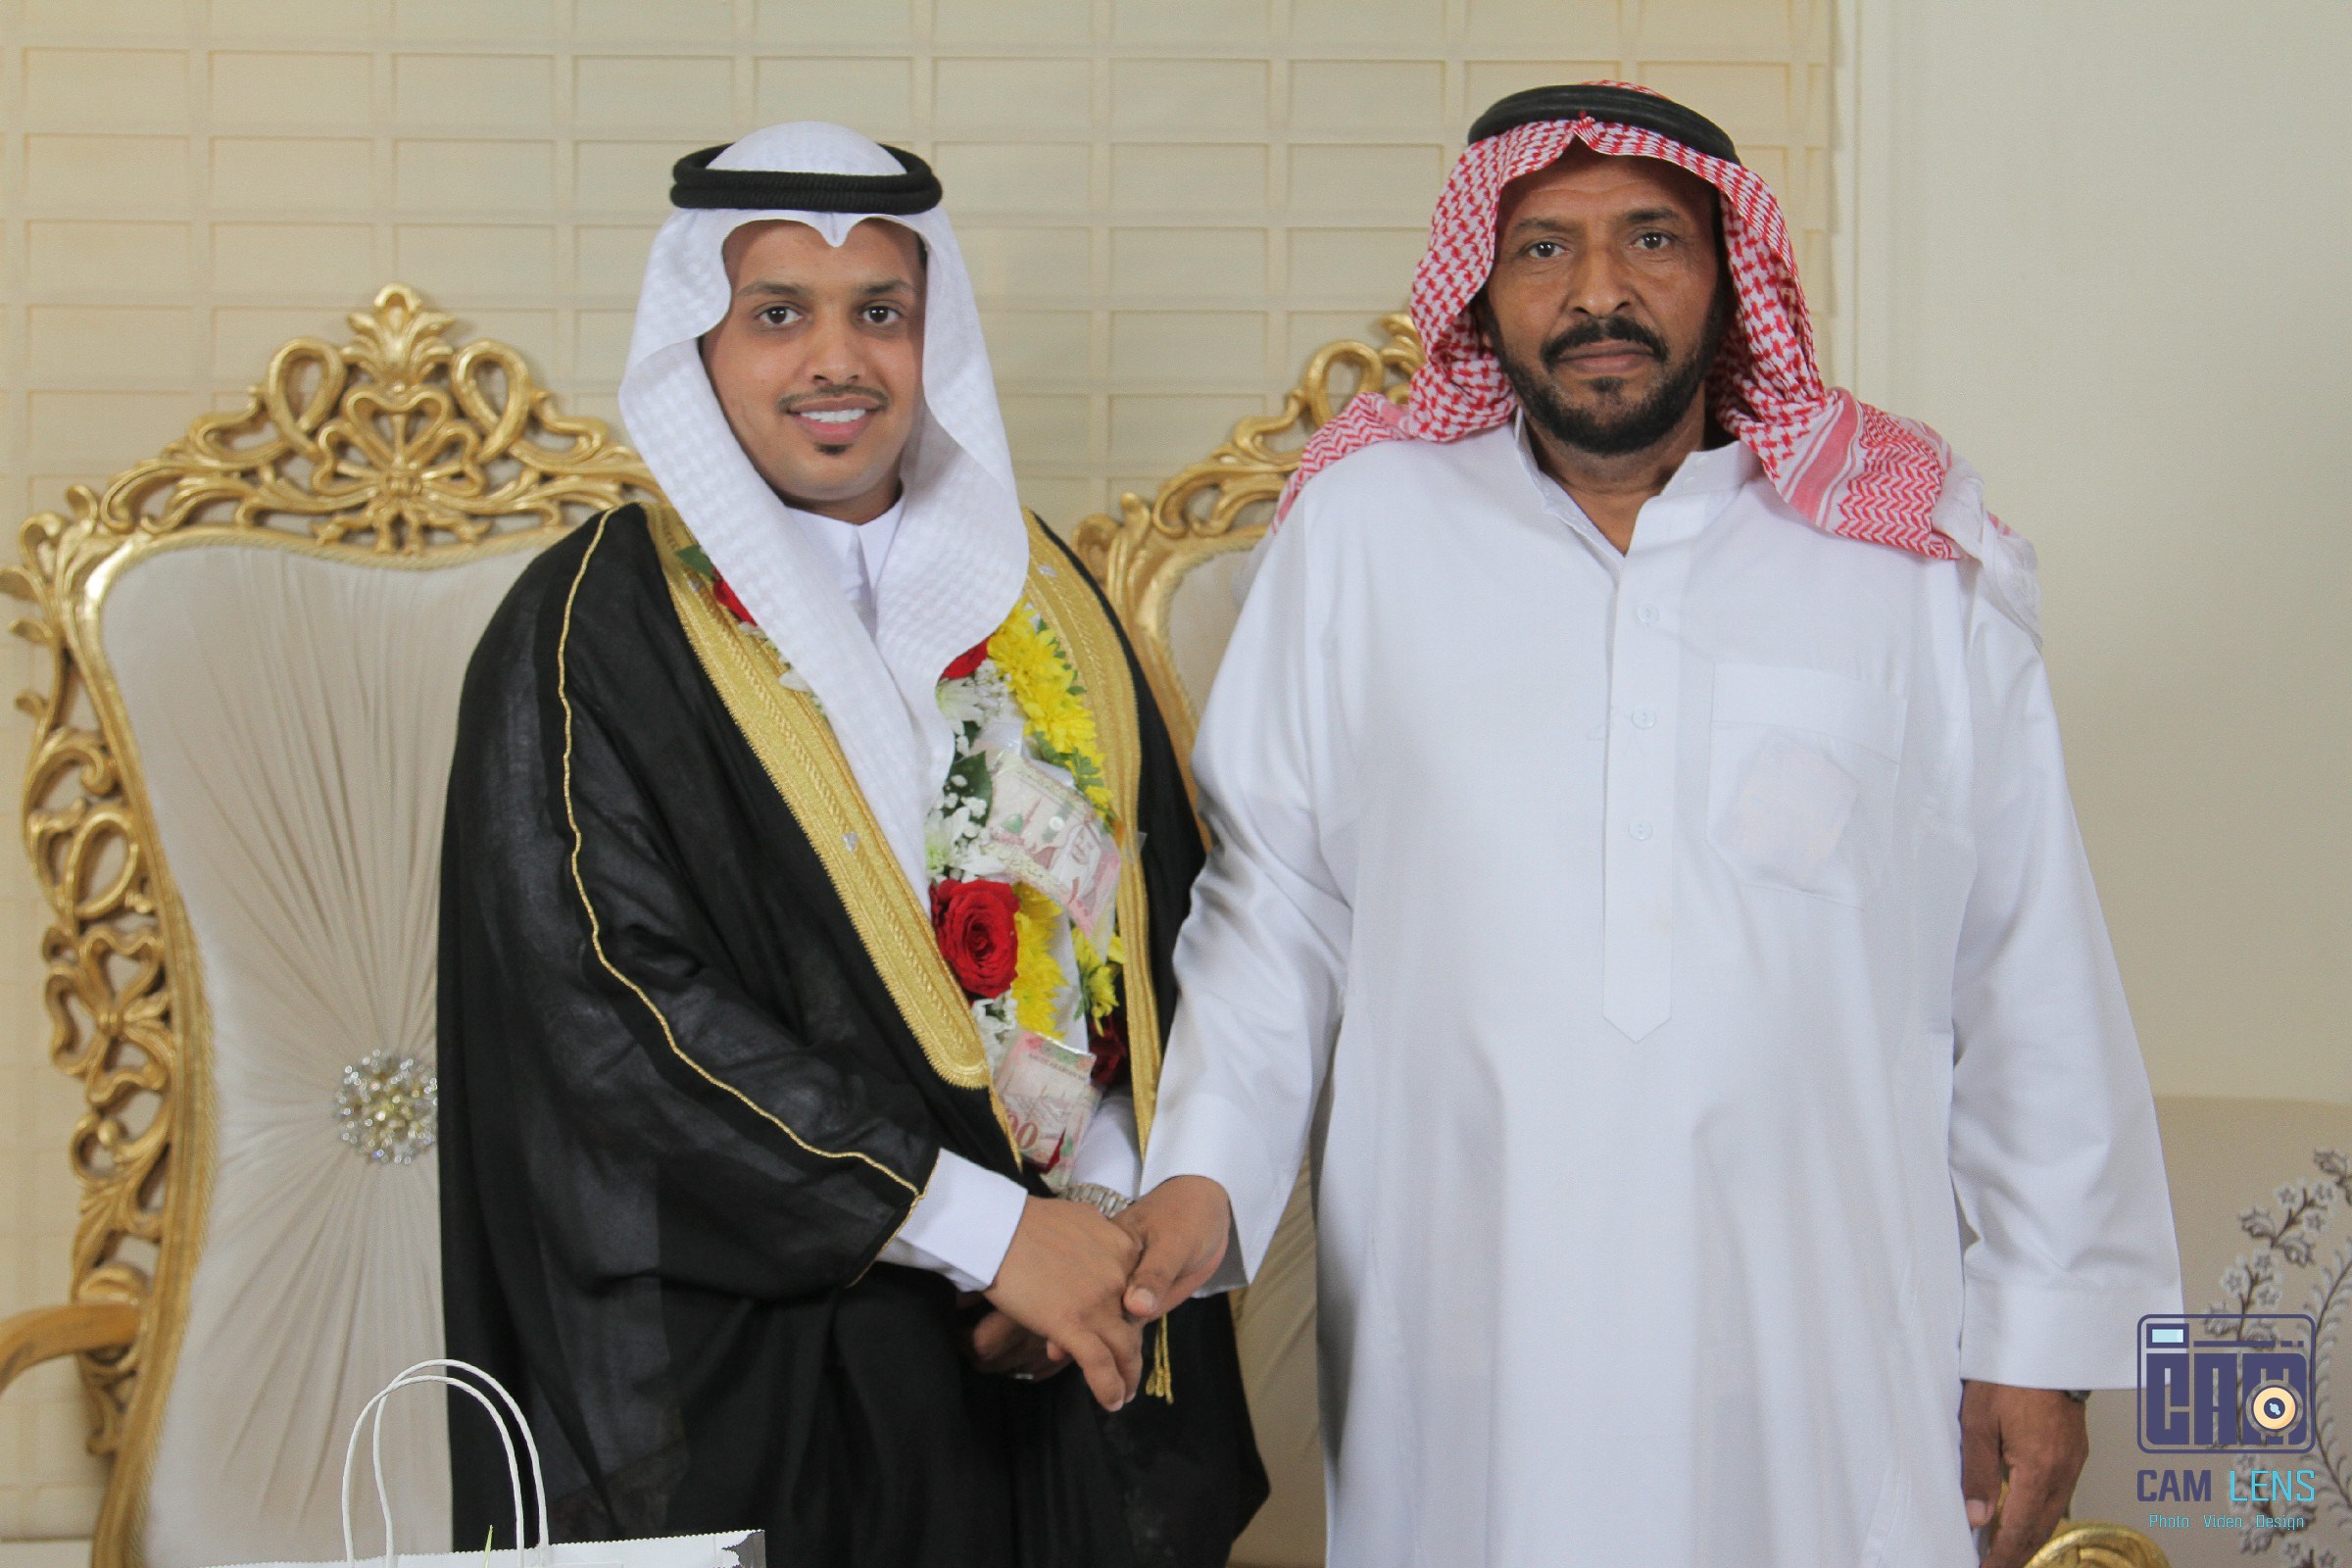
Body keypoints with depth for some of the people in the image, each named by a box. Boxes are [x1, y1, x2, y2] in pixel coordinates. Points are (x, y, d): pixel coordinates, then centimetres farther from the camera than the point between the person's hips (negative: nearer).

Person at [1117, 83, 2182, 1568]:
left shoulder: (1917, 556, 3)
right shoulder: (1364, 529, 2)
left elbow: (2027, 980, 6)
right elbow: (1271, 902, 7)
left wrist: (2043, 1335, 7)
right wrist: (1204, 1172, -8)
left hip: (1825, 1369, 0)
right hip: (1457, 1359, 0)